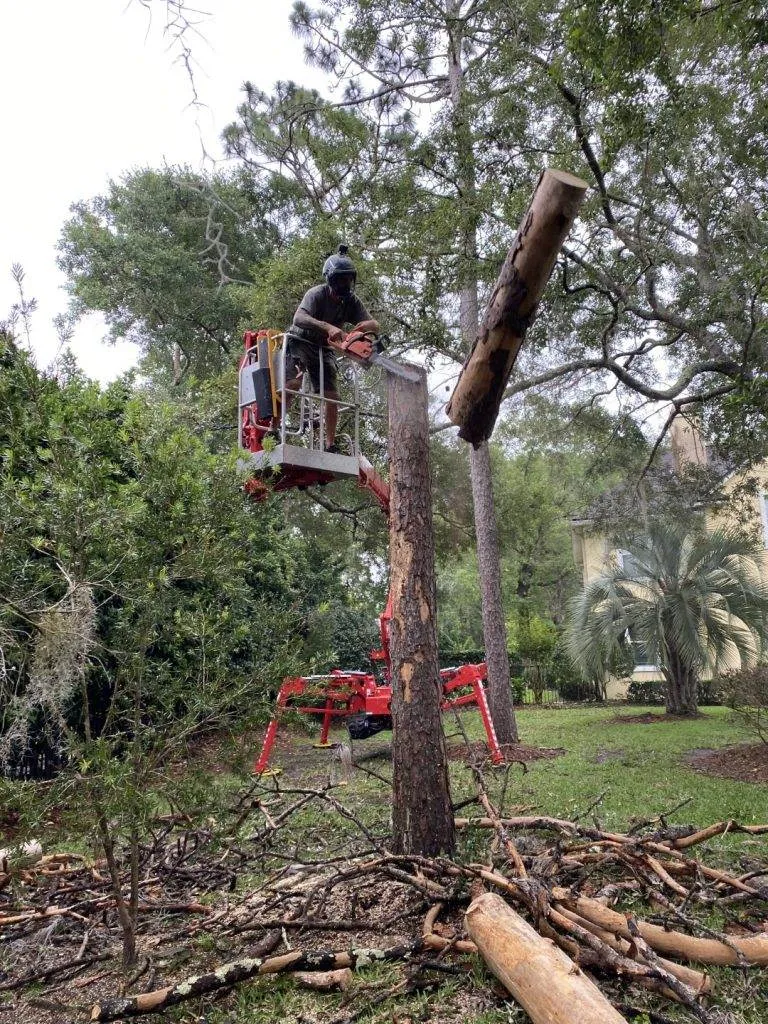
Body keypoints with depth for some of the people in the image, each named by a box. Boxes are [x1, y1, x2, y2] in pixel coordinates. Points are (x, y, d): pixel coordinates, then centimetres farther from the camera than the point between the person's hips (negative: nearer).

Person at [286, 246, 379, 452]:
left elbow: (375, 327, -8)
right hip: (300, 341, -5)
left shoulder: (352, 302, -4)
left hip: (323, 349, 6)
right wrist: (328, 327, -52)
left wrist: (366, 325, -33)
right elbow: (299, 318, -38)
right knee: (295, 381, -30)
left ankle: (330, 445, 4)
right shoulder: (317, 294, -21)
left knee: (332, 396, -2)